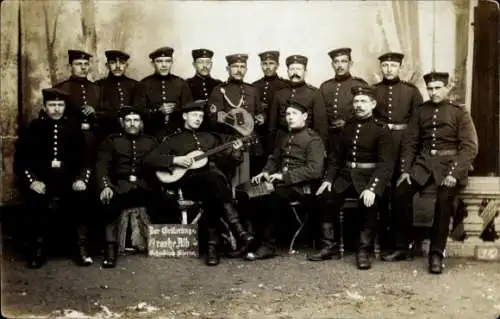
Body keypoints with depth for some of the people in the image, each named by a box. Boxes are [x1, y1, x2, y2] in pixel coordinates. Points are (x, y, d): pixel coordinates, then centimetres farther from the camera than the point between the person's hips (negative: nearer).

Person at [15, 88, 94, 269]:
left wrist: (82, 179, -10)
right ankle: (37, 250, -10)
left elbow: (85, 158, 8)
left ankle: (81, 248, -12)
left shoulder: (73, 127, 9)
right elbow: (21, 159, 3)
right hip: (41, 181, -1)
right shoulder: (34, 128, 6)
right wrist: (32, 181, -13)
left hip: (69, 181, 1)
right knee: (36, 203, -30)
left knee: (82, 199, -27)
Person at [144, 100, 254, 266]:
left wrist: (234, 151, 0)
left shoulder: (209, 137, 26)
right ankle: (238, 230, -42)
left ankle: (213, 243, -36)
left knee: (212, 193, -36)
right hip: (187, 183, -3)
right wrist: (175, 160, -9)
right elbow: (149, 159, 4)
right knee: (214, 177, -36)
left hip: (211, 181, 3)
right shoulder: (173, 140, 15)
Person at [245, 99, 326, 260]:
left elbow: (315, 170, -15)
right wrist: (266, 172, 6)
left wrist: (285, 176, -20)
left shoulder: (313, 139, -3)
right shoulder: (286, 137, 20)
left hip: (300, 187, -7)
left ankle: (268, 245, -21)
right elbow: (274, 158, 30)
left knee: (273, 197, -35)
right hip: (280, 183, 7)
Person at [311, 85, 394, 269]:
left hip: (369, 177, -5)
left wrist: (372, 188, -26)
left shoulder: (381, 130, -4)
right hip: (346, 175, 5)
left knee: (368, 203, -32)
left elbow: (386, 163, -13)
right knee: (325, 198, -15)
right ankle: (327, 247, -3)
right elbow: (336, 156, 16)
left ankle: (364, 252, -17)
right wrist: (328, 179, 0)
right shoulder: (348, 127, 12)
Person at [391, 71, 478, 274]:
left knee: (443, 200, -27)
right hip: (424, 163, 3)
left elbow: (470, 147, -5)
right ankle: (401, 245, -3)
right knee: (401, 193, -19)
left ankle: (437, 253, -13)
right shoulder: (421, 112, 12)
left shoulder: (460, 113, 2)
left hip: (449, 164, -3)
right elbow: (410, 143, 10)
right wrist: (405, 170, -4)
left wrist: (454, 173, -17)